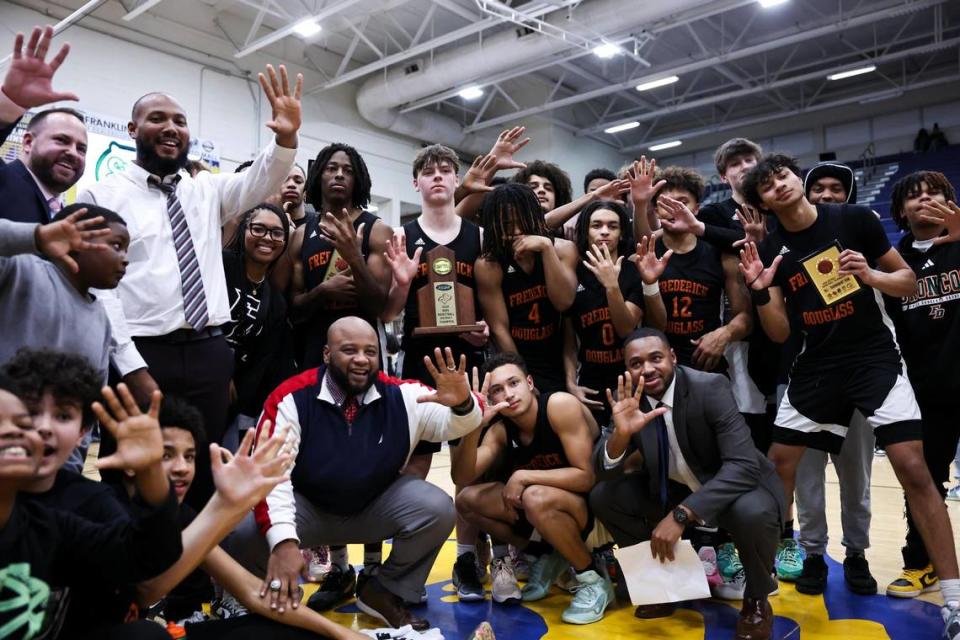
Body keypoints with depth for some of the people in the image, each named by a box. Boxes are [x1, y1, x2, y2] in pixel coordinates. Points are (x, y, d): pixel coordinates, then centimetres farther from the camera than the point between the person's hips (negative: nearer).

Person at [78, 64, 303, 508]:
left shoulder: (206, 191, 16)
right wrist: (134, 370, -15)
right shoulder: (101, 196, 2)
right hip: (140, 356, -4)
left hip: (209, 354, 4)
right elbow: (98, 289, -6)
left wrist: (286, 137, -22)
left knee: (205, 483, 13)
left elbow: (259, 183, -1)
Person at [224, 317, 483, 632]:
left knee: (438, 509, -22)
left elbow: (458, 423, -10)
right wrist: (284, 540, -41)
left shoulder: (402, 395, -12)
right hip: (307, 507, -2)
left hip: (378, 505, 2)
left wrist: (462, 402, -37)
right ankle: (271, 603, 8)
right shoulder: (292, 397, -19)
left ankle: (383, 593, 4)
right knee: (246, 533, -29)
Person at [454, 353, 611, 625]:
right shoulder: (500, 430, -4)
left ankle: (594, 580, -12)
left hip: (598, 503, -6)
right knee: (467, 501, -8)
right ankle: (550, 556, 8)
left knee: (536, 498, -37)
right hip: (550, 508, 7)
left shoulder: (561, 405, -22)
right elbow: (463, 478, -15)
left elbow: (586, 476, -25)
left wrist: (522, 477, -23)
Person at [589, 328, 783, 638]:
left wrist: (681, 514, -40)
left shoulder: (710, 387, -26)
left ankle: (757, 598, -2)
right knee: (602, 496, -12)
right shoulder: (628, 398, -13)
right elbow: (603, 473, -14)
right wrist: (621, 433, -37)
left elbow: (744, 465, -33)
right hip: (673, 490, 4)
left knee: (752, 513, -36)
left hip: (737, 484, -4)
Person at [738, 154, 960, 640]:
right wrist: (761, 291, -18)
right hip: (816, 368, 3)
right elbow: (779, 334, -1)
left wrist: (872, 276, -20)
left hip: (875, 359, -2)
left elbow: (909, 282, 1)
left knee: (914, 470, -11)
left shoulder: (855, 219, -6)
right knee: (779, 464, 3)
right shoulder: (771, 251, -1)